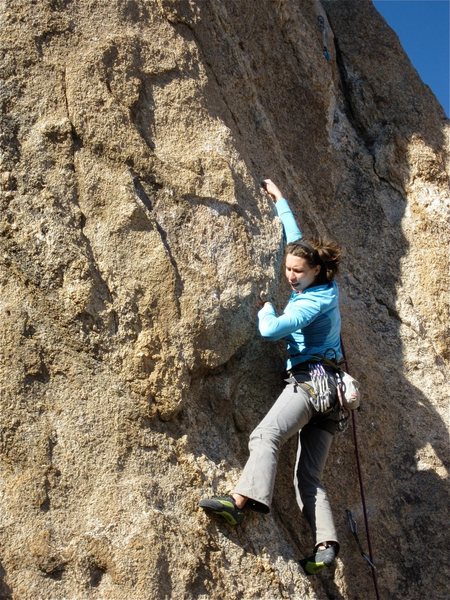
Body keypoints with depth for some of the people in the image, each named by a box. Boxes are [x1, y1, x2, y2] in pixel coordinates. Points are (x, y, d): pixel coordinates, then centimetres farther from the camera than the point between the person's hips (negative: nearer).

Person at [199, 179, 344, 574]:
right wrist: (280, 201, 39)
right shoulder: (325, 288, 16)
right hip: (330, 391, 10)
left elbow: (270, 330, -21)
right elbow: (297, 241, 30)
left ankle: (244, 500, -50)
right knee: (309, 477, 1)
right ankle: (326, 545, -12)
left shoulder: (313, 300, -9)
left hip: (311, 380, -10)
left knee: (266, 436, -30)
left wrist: (266, 310, 2)